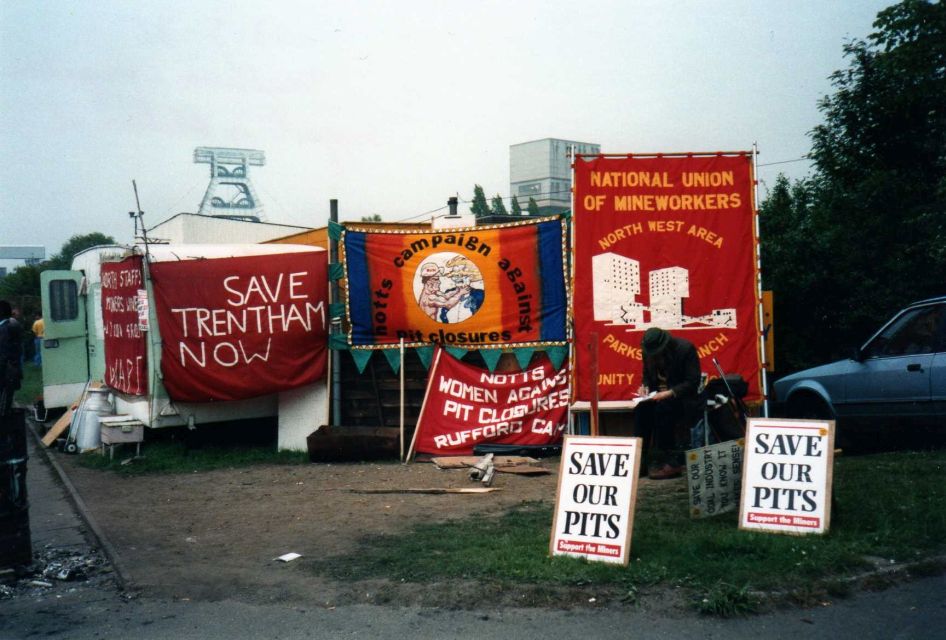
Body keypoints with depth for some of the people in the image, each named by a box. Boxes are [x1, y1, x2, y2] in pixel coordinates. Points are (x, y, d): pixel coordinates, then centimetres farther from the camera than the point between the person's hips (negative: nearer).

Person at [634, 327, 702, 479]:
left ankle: (672, 462, -26)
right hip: (659, 395, 5)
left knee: (662, 409, -33)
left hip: (682, 396, -5)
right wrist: (645, 386, -7)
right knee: (640, 410, -25)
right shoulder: (648, 350, 1)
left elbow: (693, 382, -16)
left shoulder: (685, 348, -16)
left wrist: (670, 393, -28)